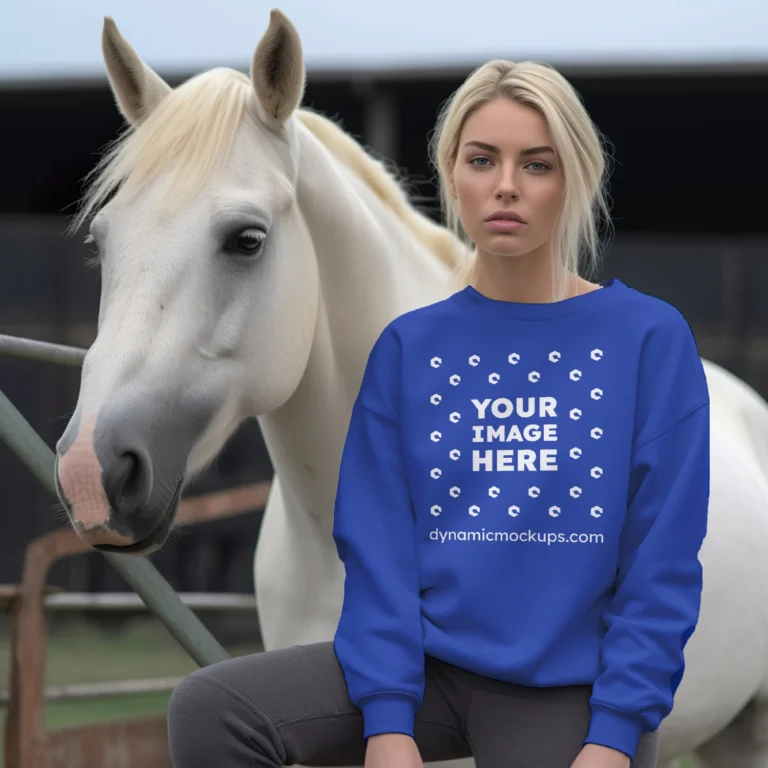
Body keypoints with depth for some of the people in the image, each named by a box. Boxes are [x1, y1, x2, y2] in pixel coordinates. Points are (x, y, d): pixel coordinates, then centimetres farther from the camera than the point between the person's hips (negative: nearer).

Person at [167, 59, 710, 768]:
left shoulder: (652, 340, -4)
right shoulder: (409, 348, 4)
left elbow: (663, 565, -6)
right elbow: (379, 546, 0)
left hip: (572, 692, -2)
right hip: (433, 662, 3)